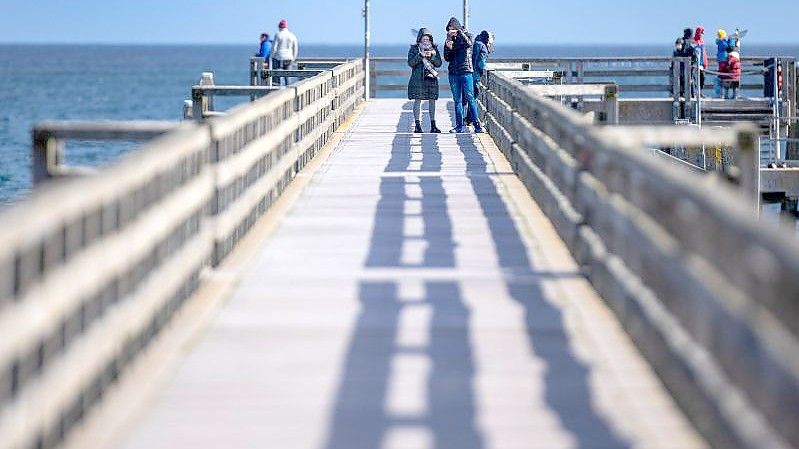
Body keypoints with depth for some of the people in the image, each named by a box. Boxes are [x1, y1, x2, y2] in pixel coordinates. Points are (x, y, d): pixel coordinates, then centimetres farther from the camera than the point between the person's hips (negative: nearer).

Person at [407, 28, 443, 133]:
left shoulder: (434, 48, 11)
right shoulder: (414, 48, 4)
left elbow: (439, 63, 6)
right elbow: (411, 62, -5)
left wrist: (432, 56, -11)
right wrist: (420, 55, -17)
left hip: (431, 78, 3)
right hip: (418, 78, -3)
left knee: (432, 101, 2)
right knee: (418, 100, -4)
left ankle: (433, 125, 6)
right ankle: (417, 125, -1)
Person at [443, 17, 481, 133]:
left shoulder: (465, 36, 3)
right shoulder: (450, 40, 14)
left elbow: (468, 43, -21)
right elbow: (447, 58, 12)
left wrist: (459, 33, -23)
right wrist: (448, 48, -5)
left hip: (465, 72, -5)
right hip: (453, 73, 5)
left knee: (470, 98, -10)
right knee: (457, 100, 3)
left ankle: (477, 124, -10)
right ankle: (460, 126, 4)